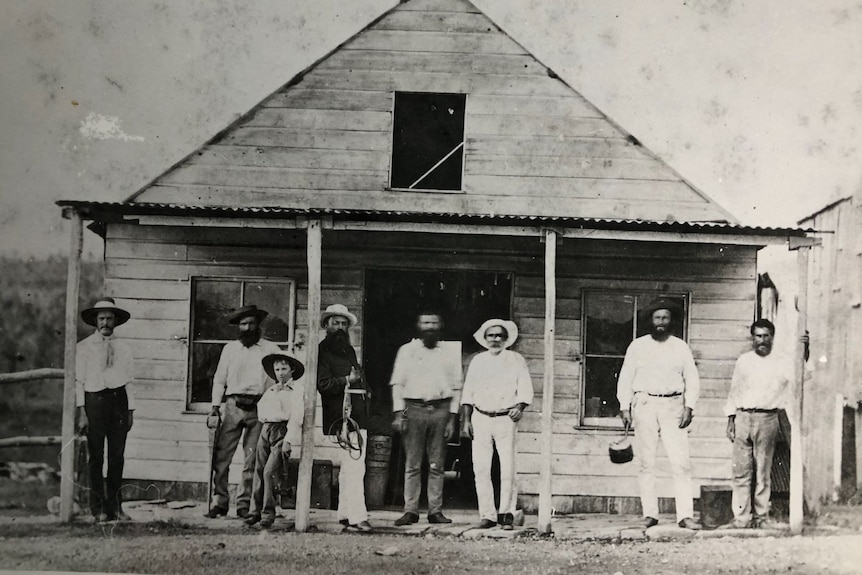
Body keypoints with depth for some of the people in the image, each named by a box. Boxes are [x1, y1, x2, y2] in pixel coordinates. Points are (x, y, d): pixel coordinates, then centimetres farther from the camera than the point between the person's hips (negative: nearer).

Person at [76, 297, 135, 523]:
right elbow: (79, 380, 1)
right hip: (95, 400, -3)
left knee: (117, 456, 4)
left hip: (119, 400, 3)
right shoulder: (84, 347, 5)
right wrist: (82, 411, -6)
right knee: (96, 456, -1)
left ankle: (115, 506, 11)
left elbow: (129, 379, 13)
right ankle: (99, 508, 4)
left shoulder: (123, 348, 13)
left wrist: (130, 410, 7)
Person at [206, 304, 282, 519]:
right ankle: (219, 501, 1)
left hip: (258, 407, -1)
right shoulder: (230, 348, 13)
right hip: (233, 404, 1)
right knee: (221, 455, -5)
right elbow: (219, 378, 13)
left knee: (252, 460, 1)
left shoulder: (270, 349, 9)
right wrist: (215, 405, 6)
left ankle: (244, 503, 8)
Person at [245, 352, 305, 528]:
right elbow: (261, 410, 21)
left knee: (269, 472, -14)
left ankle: (268, 512, -6)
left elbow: (296, 418, -6)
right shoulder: (270, 391, 21)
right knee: (259, 471, 1)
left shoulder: (296, 391, 2)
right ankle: (256, 510, 7)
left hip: (282, 432, -6)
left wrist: (288, 441, -14)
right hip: (265, 431, 6)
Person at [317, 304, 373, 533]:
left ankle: (345, 514, 22)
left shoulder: (348, 350, 22)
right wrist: (347, 380, -21)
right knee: (355, 467, -15)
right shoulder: (322, 350, -3)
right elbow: (323, 384, -12)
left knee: (349, 467, 14)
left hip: (358, 413, 9)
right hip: (343, 415, -9)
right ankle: (357, 518, -16)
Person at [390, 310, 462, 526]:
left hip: (440, 409, 1)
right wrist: (398, 413, -4)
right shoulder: (407, 351, 9)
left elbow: (456, 388, 11)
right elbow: (397, 383, 6)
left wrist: (452, 417, 2)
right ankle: (410, 510, 1)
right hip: (414, 408, -1)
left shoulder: (450, 353, 12)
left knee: (437, 465, 1)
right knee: (412, 464, -2)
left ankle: (435, 510, 5)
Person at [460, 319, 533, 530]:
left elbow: (525, 388, 3)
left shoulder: (516, 360, 7)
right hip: (481, 418, 2)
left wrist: (520, 407, -16)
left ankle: (506, 513, 0)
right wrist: (465, 420, 7)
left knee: (508, 468, -8)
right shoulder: (477, 361, 14)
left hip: (506, 418, -2)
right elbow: (468, 392, 14)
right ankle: (487, 515, 2)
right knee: (481, 468, -2)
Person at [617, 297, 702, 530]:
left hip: (673, 406, 0)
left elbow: (692, 379, 10)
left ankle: (685, 515, -9)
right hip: (644, 405, 0)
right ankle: (649, 513, 4)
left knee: (681, 462, -8)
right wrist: (625, 407, 0)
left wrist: (689, 406, -2)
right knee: (647, 463, 0)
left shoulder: (681, 347, 10)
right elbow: (625, 378, 9)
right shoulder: (637, 346, 8)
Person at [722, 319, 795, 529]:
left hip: (767, 419, -2)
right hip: (743, 417, 2)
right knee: (741, 470, 0)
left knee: (763, 471, 1)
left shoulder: (782, 363, 5)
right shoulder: (743, 361, 12)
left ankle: (761, 516, 9)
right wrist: (731, 419, 10)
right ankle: (741, 517, 3)